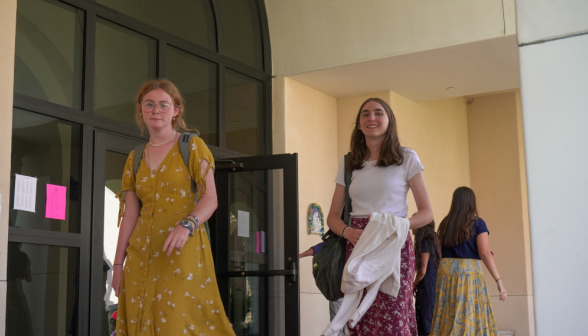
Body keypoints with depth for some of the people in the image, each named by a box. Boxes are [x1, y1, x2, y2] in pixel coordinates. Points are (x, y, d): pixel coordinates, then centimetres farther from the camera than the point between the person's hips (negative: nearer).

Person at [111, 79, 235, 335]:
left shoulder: (192, 147, 2)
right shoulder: (135, 158, 15)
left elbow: (210, 198, -7)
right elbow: (130, 215, 12)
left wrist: (186, 225, -26)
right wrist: (118, 263, 6)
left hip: (182, 249, -5)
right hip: (142, 252, 5)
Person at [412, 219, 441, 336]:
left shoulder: (425, 242, -14)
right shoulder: (433, 240, 12)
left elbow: (423, 270, -16)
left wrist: (414, 285, 1)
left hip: (426, 288, -9)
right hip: (434, 286, 9)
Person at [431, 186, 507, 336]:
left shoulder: (445, 224, 9)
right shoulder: (477, 223, -2)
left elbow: (441, 252, 10)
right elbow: (485, 254, -10)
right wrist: (499, 281, -12)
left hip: (446, 273, 4)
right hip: (469, 273, -4)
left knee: (447, 320, 5)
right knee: (471, 317, -2)